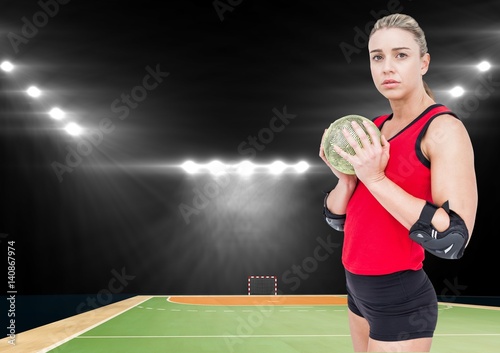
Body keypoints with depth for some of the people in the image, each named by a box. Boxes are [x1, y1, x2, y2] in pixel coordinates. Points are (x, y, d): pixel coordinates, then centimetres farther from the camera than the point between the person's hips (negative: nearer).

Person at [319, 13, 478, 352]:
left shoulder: (444, 127, -17)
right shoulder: (373, 129, 4)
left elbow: (454, 240, -27)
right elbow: (336, 219, 5)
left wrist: (375, 178, -27)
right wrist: (347, 178, -14)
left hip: (400, 302, -7)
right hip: (358, 290, 7)